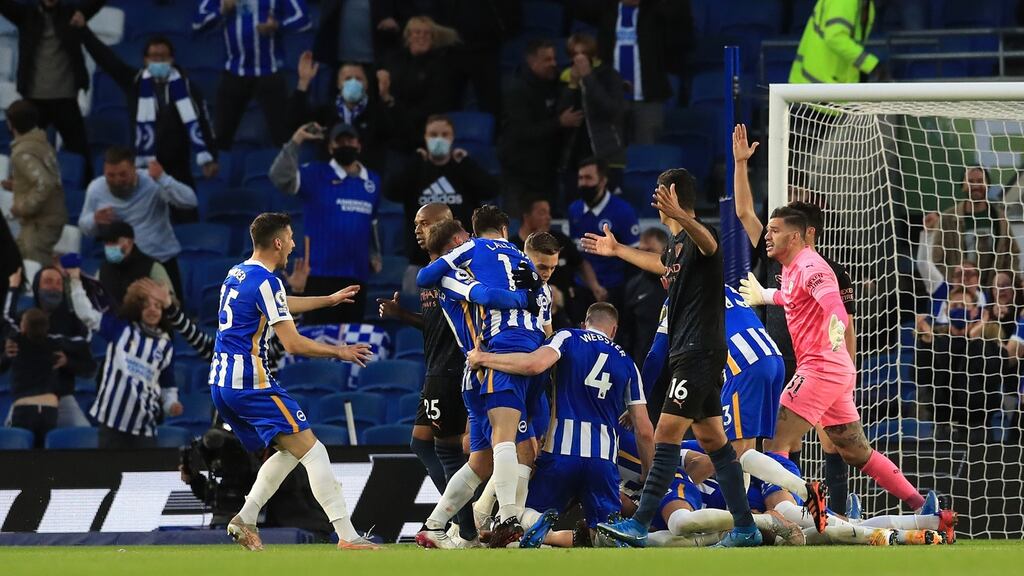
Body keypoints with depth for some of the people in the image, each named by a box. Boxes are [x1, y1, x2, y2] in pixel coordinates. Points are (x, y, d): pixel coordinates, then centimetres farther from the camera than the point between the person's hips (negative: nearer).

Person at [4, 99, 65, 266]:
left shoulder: (23, 153, -22)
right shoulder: (42, 144, 7)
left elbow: (45, 183, -33)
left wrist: (25, 207, -22)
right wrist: (16, 185, 16)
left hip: (41, 222, -10)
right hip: (52, 216, 10)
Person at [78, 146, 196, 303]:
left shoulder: (152, 182, -16)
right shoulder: (96, 189, -5)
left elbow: (190, 201, -24)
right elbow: (84, 226, 4)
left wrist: (163, 179, -36)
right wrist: (95, 219, -20)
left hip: (162, 262, -2)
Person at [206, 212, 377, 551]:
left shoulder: (236, 274, 15)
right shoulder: (266, 281, -14)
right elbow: (294, 344, -16)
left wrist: (330, 300, 44)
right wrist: (340, 352, -2)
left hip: (221, 384, 9)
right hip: (251, 383, -9)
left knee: (289, 452, 19)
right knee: (312, 452, -8)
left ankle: (245, 520, 11)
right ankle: (347, 536, -13)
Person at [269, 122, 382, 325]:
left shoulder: (372, 181, 14)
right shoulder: (315, 175, -2)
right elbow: (280, 177, -19)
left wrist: (375, 254, 17)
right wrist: (296, 141, -22)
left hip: (357, 276, 5)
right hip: (321, 274, -5)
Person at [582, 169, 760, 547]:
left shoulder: (696, 237, -13)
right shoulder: (676, 243, 18)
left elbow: (708, 242, -40)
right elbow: (664, 266, 42)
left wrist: (679, 216, -60)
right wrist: (617, 250, 56)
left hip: (700, 352, -10)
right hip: (688, 353, 10)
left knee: (667, 434, -13)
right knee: (711, 438, 10)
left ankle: (640, 524, -16)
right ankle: (744, 527, 12)